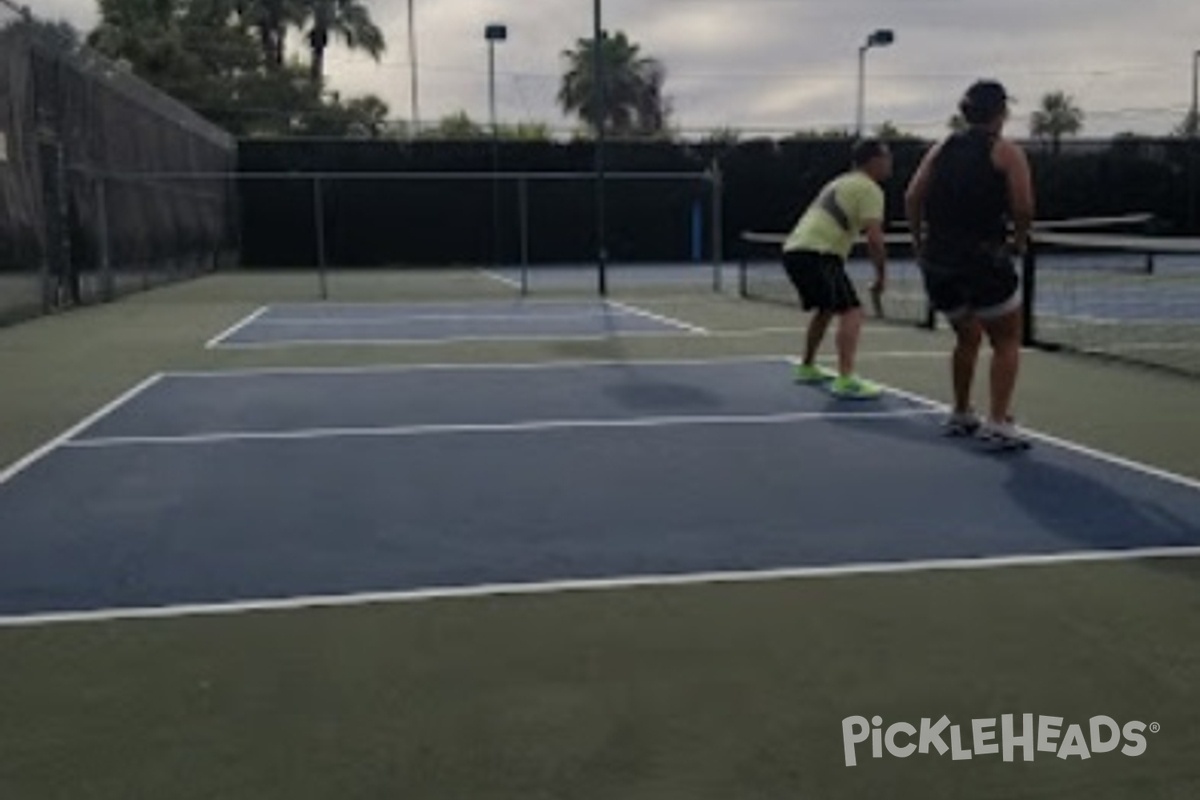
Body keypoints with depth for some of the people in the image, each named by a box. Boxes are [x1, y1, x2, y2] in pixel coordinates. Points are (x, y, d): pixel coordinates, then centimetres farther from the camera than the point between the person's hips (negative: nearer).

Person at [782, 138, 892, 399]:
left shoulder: (842, 182, 27)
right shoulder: (869, 189, -3)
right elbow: (874, 239, -13)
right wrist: (881, 276, -2)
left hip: (794, 248, 10)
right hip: (816, 253, -10)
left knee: (826, 309, 28)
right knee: (851, 312, -14)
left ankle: (807, 367, 40)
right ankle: (845, 380, -26)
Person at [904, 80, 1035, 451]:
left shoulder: (941, 148, 13)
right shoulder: (1007, 151, 0)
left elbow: (912, 197, 5)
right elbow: (1022, 207, -10)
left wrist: (920, 243, 12)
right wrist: (1019, 239, 8)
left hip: (937, 263, 5)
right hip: (984, 258, -5)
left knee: (967, 338, 24)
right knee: (1006, 342, 8)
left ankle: (961, 415, 33)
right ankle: (997, 424, -1)